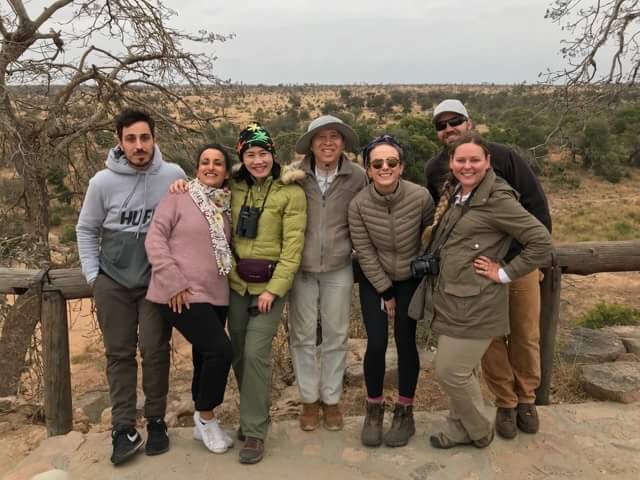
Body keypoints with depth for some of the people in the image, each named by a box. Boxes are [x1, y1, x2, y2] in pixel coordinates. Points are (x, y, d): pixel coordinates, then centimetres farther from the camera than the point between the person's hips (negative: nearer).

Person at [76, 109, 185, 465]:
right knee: (120, 353, 5)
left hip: (158, 279, -1)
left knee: (155, 351, 3)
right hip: (113, 280, 1)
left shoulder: (175, 176, -7)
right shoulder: (103, 182, -6)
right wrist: (92, 274, 1)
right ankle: (124, 429, 14)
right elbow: (87, 230, 6)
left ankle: (157, 422, 19)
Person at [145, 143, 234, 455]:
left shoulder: (227, 204, 11)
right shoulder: (179, 197, -5)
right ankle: (205, 416, 10)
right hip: (182, 295, -6)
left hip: (215, 296, 6)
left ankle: (202, 423, 34)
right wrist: (174, 282, -16)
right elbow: (155, 238, -10)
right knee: (220, 351, -14)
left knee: (206, 358, 15)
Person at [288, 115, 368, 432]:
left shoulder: (358, 176, -5)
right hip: (301, 267, 0)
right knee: (303, 334, 9)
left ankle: (331, 399, 28)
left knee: (336, 335, 11)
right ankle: (309, 399, 27)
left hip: (339, 268, 1)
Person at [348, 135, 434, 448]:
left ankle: (405, 413, 21)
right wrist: (385, 292, -8)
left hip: (410, 279, 0)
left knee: (405, 342, 1)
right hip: (374, 281, 0)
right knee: (376, 344, -5)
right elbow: (364, 253, -12)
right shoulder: (358, 204, -19)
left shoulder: (421, 197, -21)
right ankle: (374, 410, 18)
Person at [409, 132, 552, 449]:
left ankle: (479, 431, 26)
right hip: (448, 300, 7)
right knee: (458, 370, 19)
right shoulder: (452, 194, 9)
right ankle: (459, 428, 37)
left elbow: (541, 241, -16)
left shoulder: (497, 200, -15)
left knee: (451, 371, 1)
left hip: (474, 304, -7)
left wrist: (505, 273, -14)